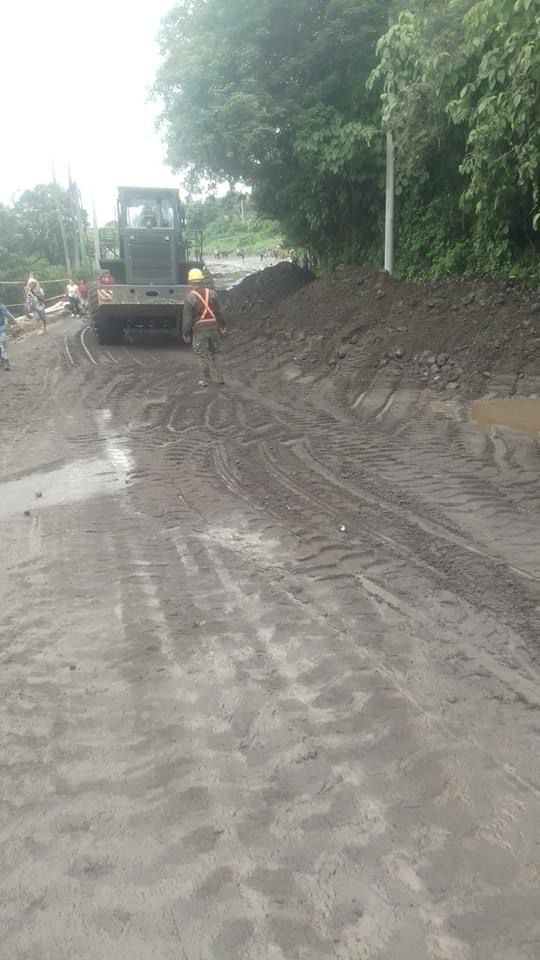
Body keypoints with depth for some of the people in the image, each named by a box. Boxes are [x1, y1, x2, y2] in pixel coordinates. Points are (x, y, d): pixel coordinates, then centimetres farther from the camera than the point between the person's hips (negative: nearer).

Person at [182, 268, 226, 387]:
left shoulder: (189, 298, -11)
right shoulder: (212, 293, -1)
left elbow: (187, 318, -10)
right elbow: (219, 311, 2)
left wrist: (185, 333, -3)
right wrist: (222, 325, 11)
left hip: (199, 329, -3)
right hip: (214, 327, 3)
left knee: (202, 355, 6)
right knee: (215, 352, 15)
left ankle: (205, 380, 9)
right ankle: (220, 378, 16)